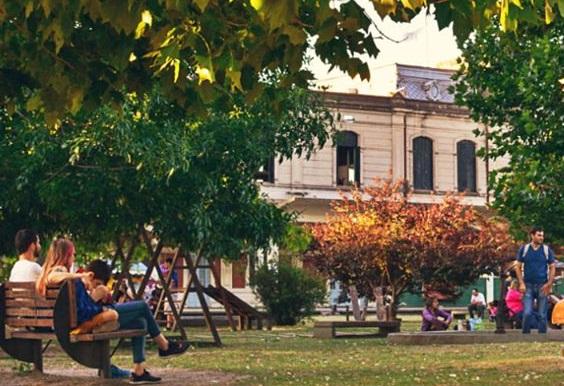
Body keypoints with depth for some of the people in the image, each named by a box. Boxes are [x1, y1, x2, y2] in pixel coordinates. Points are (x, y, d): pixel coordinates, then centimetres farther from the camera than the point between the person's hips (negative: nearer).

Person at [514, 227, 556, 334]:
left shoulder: (547, 250, 4)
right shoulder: (524, 249, 3)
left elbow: (552, 267, 5)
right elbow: (518, 267, 5)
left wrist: (549, 284, -7)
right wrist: (521, 283, -4)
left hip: (542, 286, 1)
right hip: (528, 286, -1)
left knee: (542, 314, 2)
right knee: (527, 313, -8)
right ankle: (525, 334, 1)